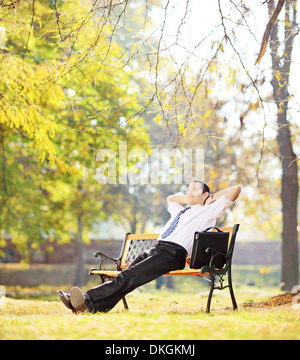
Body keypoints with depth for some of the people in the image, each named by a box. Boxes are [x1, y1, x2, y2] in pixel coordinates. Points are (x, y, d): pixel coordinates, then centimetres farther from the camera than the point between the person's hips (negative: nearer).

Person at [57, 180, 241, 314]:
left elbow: (236, 190, 3)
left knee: (129, 277, -25)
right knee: (126, 275, -18)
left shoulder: (208, 210, 11)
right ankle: (96, 306, -35)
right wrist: (188, 199, 42)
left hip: (173, 254, -8)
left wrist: (212, 197, 16)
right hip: (156, 249, 8)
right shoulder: (181, 210, 34)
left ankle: (87, 301, -39)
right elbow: (171, 198, 57)